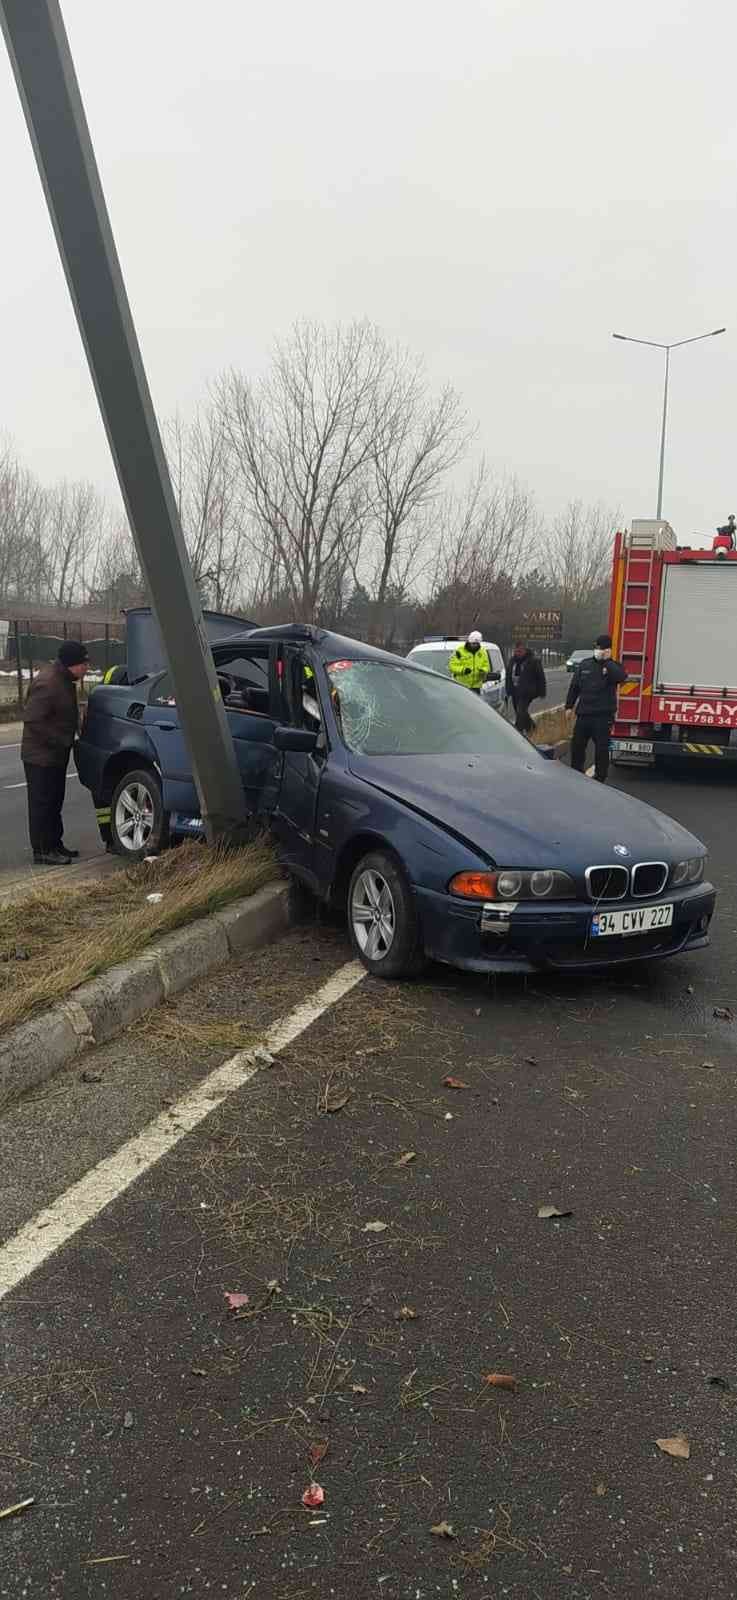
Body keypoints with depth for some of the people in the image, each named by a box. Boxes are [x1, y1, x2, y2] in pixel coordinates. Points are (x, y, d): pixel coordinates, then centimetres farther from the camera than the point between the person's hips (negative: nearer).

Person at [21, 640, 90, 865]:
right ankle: (42, 851, 4)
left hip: (56, 754, 10)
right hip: (41, 756, -10)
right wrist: (61, 741, -23)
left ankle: (55, 844, 28)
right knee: (42, 804, -3)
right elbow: (32, 720, -27)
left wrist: (71, 735, 9)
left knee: (54, 802, 18)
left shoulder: (63, 679, 7)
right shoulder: (47, 684, -25)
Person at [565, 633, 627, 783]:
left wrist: (607, 661, -24)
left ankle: (599, 779, 10)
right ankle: (575, 773, 26)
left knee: (601, 748, 0)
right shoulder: (585, 664, 8)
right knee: (577, 744, 11)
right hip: (583, 713, 4)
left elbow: (621, 676, -26)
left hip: (603, 716, -4)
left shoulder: (613, 666, -1)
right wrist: (569, 706, 12)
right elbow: (574, 686, 14)